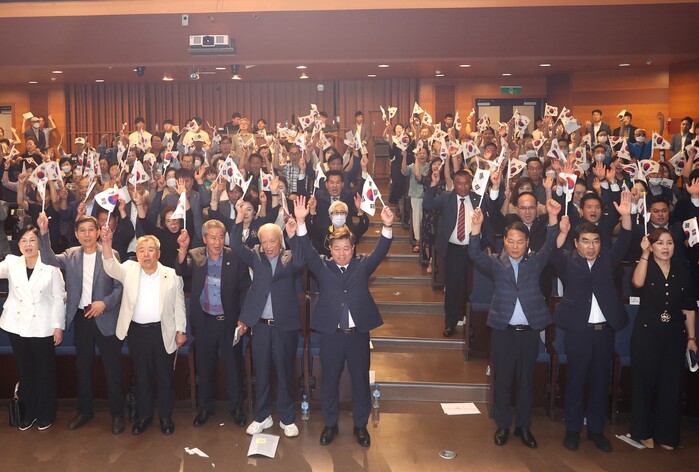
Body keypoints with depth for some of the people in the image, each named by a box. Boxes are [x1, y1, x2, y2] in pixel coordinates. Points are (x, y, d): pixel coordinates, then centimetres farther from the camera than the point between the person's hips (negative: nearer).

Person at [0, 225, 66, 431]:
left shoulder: (51, 265, -9)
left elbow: (59, 297, -6)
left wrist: (59, 326, -6)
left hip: (42, 327, -3)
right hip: (17, 326, 3)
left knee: (45, 371, 9)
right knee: (24, 370, 15)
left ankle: (46, 413, 26)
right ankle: (30, 411, 31)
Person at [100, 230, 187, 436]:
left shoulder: (172, 275, -4)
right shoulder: (129, 270, 1)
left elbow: (179, 304, 1)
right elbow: (111, 267, -18)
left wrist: (181, 330, 0)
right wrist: (106, 243, -33)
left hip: (164, 332, -2)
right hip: (137, 332, 2)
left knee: (165, 375, 9)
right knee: (141, 375, 14)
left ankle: (166, 417, 25)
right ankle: (144, 415, 30)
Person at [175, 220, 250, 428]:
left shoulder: (235, 257, -7)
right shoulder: (195, 256, -2)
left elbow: (245, 288, -4)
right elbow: (181, 271, -21)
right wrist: (183, 249, -37)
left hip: (230, 321, -1)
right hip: (205, 322, 2)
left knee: (234, 366, 9)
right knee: (205, 366, 14)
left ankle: (236, 407, 27)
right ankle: (206, 407, 32)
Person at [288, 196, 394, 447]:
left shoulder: (362, 265, 4)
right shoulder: (322, 266, 4)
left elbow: (380, 252, -10)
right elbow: (306, 251, -10)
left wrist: (387, 227, -28)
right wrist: (300, 223, -26)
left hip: (358, 333, 0)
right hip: (331, 334, 0)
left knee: (361, 381, 10)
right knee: (330, 381, 11)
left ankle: (361, 425, 27)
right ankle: (330, 424, 29)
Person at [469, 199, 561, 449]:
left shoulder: (535, 262, 5)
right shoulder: (496, 264, 2)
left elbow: (550, 247, -10)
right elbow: (475, 254, -14)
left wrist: (553, 217, -26)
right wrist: (476, 228, -30)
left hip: (530, 330, 1)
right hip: (503, 330, -1)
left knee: (526, 379, 11)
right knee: (502, 379, 7)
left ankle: (524, 426, 25)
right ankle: (503, 425, 22)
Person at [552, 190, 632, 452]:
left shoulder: (607, 258, 9)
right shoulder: (568, 261, 0)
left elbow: (623, 244, -4)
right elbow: (555, 255, -19)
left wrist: (626, 216, -20)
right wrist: (562, 233, -37)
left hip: (605, 329, 3)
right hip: (578, 330, -3)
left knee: (601, 381, 11)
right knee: (576, 380, 6)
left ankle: (596, 429, 24)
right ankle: (573, 429, 18)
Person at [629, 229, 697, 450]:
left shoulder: (682, 271, 6)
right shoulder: (645, 267, -2)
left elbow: (689, 308, 9)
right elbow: (637, 282, -27)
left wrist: (691, 337, 6)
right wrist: (644, 254, -25)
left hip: (675, 336, 3)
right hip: (646, 334, -3)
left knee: (671, 384, 6)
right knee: (645, 382, 4)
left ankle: (666, 435, 20)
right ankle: (644, 432, 18)